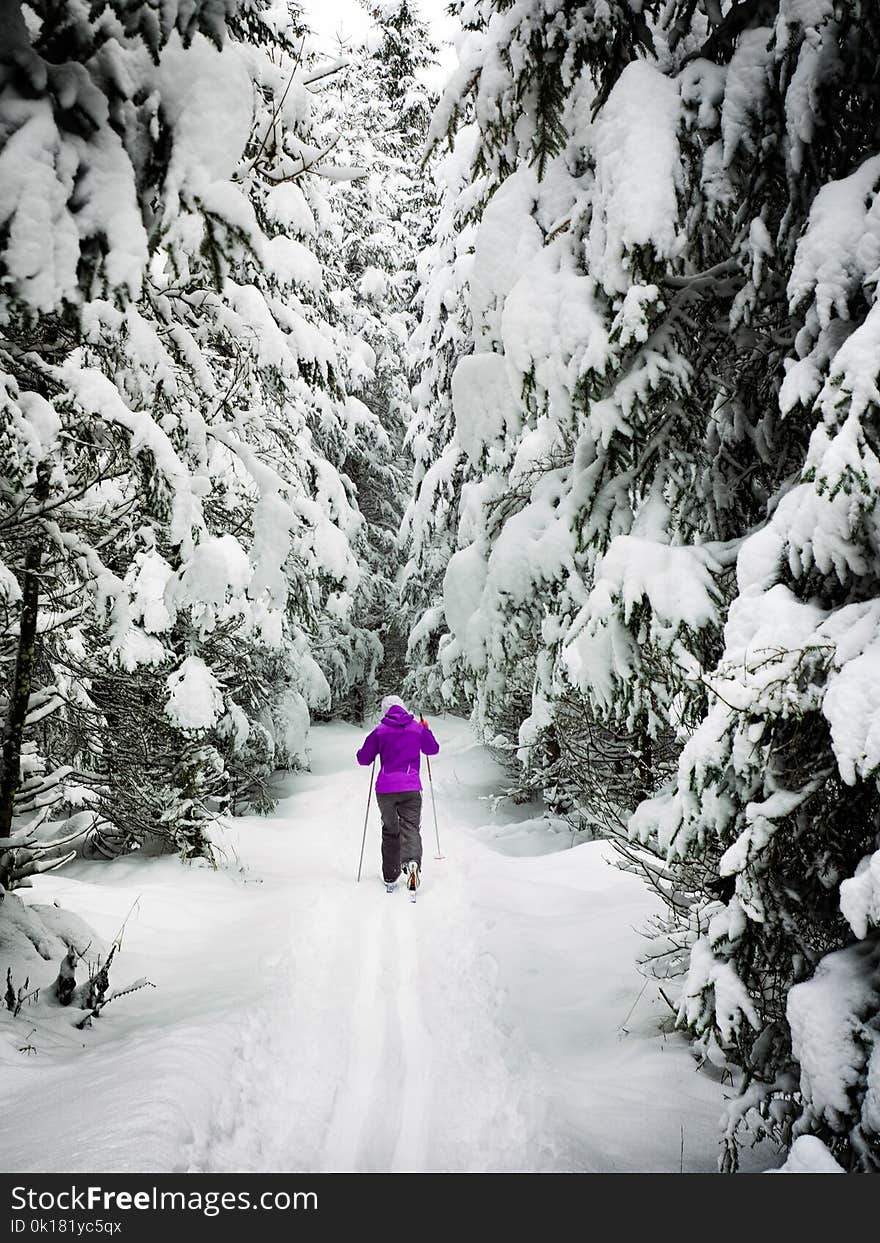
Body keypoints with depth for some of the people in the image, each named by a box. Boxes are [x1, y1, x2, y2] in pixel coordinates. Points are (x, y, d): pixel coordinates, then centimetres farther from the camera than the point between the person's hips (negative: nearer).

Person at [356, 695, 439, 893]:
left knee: (390, 831, 15)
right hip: (411, 788, 0)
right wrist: (426, 730, 35)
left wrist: (375, 745, 24)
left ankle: (390, 877, 18)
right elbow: (433, 749, 21)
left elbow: (363, 759, 6)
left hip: (385, 789, 0)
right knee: (410, 828, -4)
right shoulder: (418, 728, 5)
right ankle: (412, 861, -34)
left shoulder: (380, 731, 0)